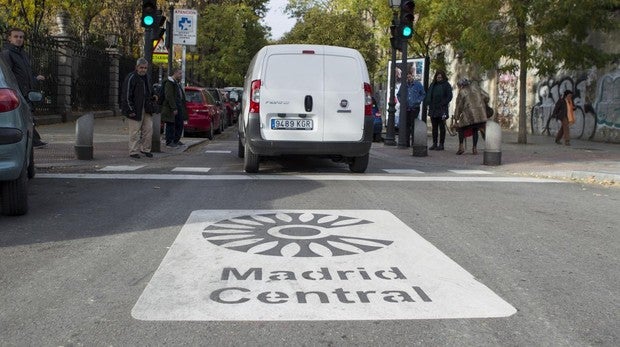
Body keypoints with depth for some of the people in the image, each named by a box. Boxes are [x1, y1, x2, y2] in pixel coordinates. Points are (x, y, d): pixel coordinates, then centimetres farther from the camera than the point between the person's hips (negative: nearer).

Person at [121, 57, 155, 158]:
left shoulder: (146, 77, 15)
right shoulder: (130, 78, -11)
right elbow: (126, 95, -14)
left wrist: (151, 104, 17)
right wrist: (131, 110, -18)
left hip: (146, 109, 8)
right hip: (136, 110, -7)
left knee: (148, 129, 7)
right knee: (135, 131, -2)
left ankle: (146, 149, 19)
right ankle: (134, 152, 6)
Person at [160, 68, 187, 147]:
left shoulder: (178, 83, 19)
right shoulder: (169, 83, -12)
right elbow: (169, 97, -19)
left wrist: (182, 108, 16)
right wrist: (173, 108, -22)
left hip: (178, 107, 9)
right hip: (171, 109, -9)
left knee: (180, 124, 11)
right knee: (171, 125, -4)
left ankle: (176, 140, 22)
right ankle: (169, 142, 1)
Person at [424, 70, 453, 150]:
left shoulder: (446, 85, -1)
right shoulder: (433, 85, 15)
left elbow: (449, 96, -6)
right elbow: (428, 95, 17)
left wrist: (443, 104, -16)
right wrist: (427, 103, 0)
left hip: (441, 109, -6)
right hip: (433, 109, 6)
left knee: (442, 127, -2)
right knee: (434, 127, 10)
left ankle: (441, 144, 1)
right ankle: (434, 143, 15)